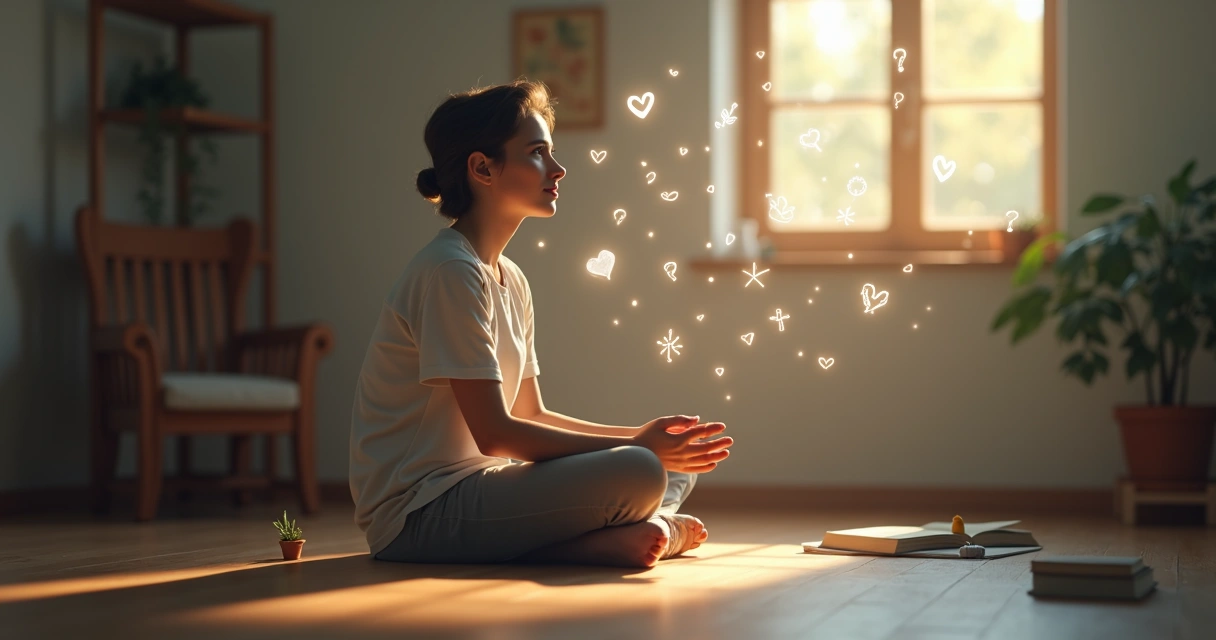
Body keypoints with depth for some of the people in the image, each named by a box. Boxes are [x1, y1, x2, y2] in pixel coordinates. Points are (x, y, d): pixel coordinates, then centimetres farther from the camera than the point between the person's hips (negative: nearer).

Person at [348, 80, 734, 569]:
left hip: (473, 489, 10)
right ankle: (658, 531, -2)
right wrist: (636, 447, -15)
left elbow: (531, 417, 16)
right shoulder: (451, 272, -16)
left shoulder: (510, 281, 14)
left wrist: (641, 436, 2)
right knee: (639, 473, -27)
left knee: (678, 465, 9)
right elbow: (494, 433, -19)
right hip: (418, 517, -10)